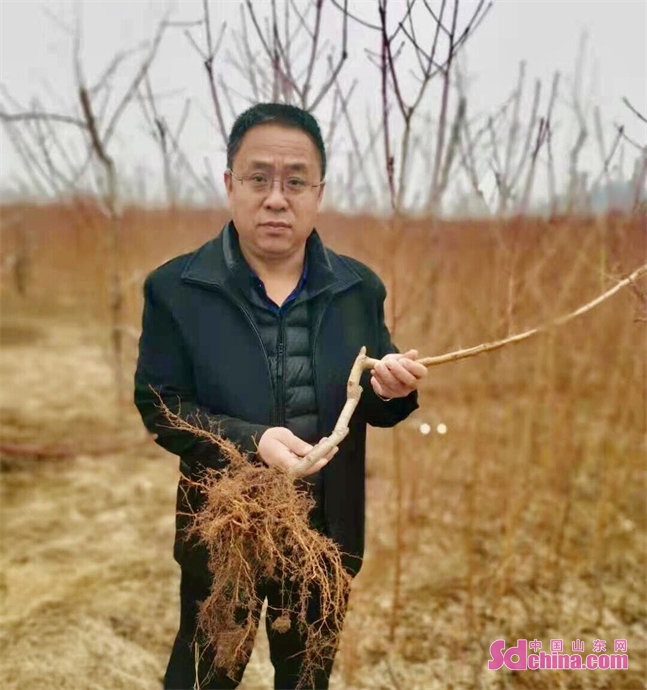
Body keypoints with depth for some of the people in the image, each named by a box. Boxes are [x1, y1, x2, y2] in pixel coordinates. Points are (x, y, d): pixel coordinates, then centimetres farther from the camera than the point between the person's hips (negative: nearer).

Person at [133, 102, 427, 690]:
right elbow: (158, 406, -12)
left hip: (326, 530, 3)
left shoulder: (359, 287, -3)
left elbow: (374, 410, 3)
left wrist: (388, 389, -22)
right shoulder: (175, 288, -11)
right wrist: (250, 440, -28)